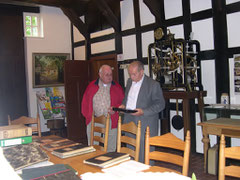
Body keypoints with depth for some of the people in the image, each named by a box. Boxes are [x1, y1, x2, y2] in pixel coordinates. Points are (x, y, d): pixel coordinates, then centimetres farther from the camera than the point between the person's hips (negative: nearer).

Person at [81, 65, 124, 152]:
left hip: (111, 123, -1)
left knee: (110, 149, 3)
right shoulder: (91, 86, 7)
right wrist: (88, 115, 4)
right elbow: (85, 102, 11)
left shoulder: (117, 87, 5)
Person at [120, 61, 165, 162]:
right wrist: (123, 105, 3)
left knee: (144, 156, -1)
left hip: (145, 125, -6)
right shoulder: (129, 81, 12)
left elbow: (160, 104, -8)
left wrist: (143, 111, -19)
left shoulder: (153, 84, -9)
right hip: (129, 122, 6)